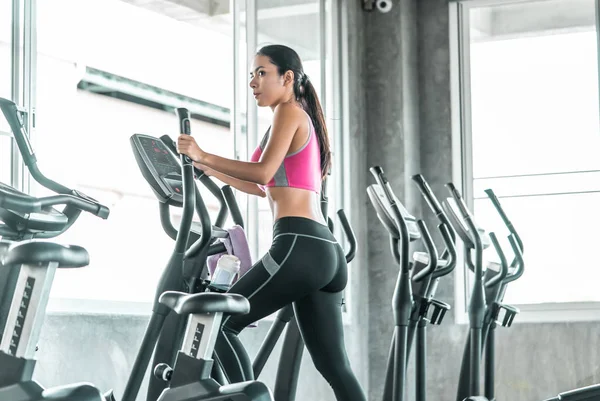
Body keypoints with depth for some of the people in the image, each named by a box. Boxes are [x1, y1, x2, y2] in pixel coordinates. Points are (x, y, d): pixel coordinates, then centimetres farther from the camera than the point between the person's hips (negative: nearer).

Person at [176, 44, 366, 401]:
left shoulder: (289, 112, 1)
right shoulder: (306, 122, 27)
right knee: (335, 367, 6)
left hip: (300, 246, -9)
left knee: (221, 323, 0)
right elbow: (268, 188, 31)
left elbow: (263, 173, -14)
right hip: (326, 252, 9)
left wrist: (204, 155, -9)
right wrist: (211, 170, 32)